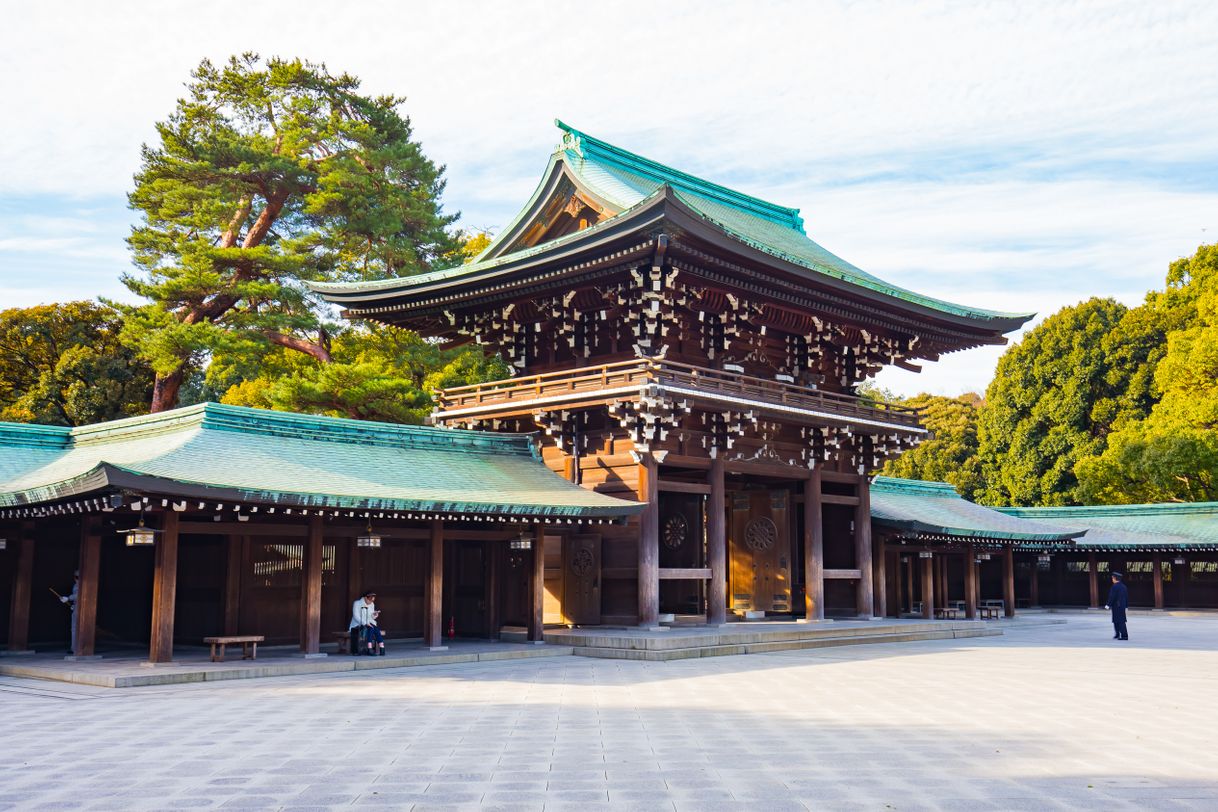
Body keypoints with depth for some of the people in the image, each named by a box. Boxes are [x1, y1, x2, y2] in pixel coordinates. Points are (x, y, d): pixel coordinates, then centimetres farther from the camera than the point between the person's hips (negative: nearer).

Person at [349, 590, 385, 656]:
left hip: (368, 623, 6)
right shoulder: (358, 603, -10)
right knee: (370, 629, -33)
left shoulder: (372, 604, 9)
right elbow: (356, 616, -19)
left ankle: (382, 649, -33)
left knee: (376, 629, -26)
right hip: (358, 624, -6)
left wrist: (374, 615, -8)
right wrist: (365, 623, -28)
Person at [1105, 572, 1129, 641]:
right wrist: (1126, 606, 19)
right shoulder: (1124, 586, 10)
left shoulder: (1115, 586, -16)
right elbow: (1126, 597, 13)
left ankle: (1124, 636, -5)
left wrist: (1108, 605, -12)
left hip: (1116, 606, -8)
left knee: (1120, 621, -5)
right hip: (1122, 606, 8)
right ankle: (1117, 634, 27)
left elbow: (1112, 597, -18)